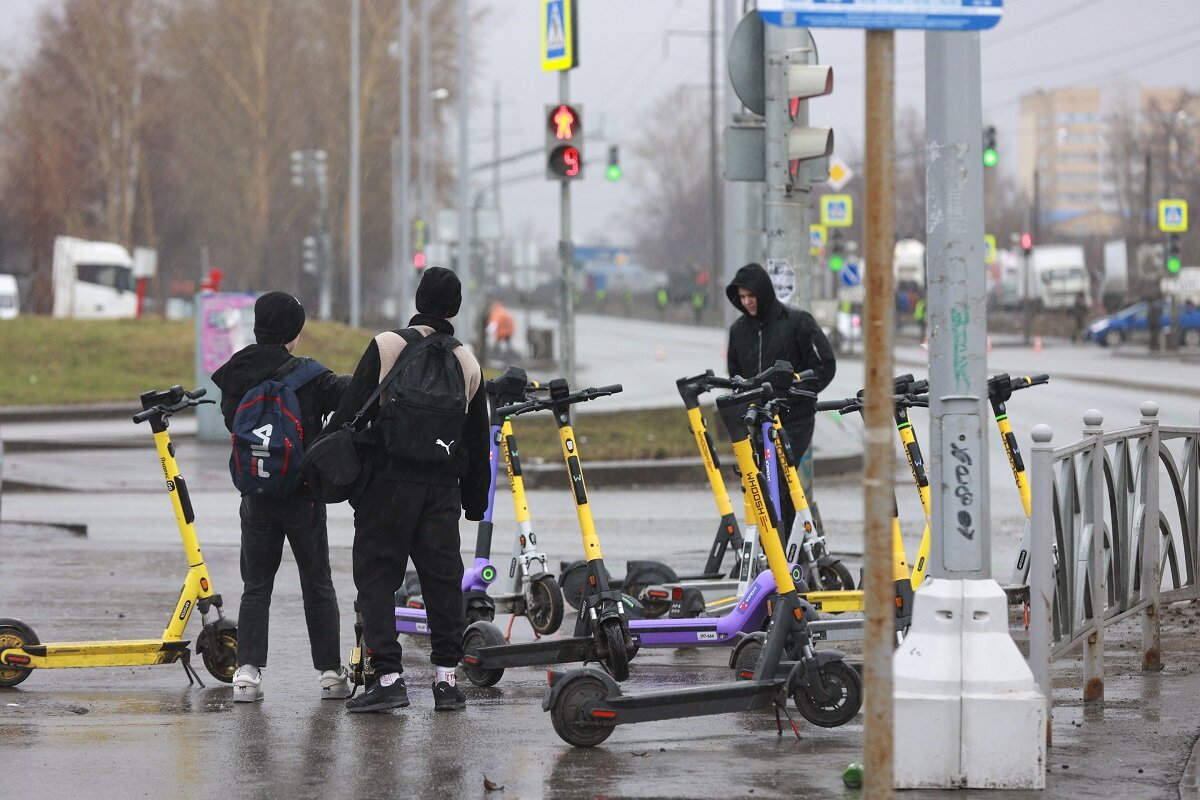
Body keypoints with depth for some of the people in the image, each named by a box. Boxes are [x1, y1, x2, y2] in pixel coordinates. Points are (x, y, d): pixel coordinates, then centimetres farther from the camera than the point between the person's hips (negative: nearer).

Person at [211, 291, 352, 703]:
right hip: (302, 496, -3)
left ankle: (248, 671, -2)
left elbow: (230, 419, 10)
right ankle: (331, 673, 10)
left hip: (255, 497, 3)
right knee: (318, 586, 8)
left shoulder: (235, 377, 0)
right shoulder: (305, 375, -13)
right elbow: (348, 391, -23)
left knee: (256, 586, 9)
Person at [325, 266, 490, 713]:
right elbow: (478, 442, 14)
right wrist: (476, 503, 22)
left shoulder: (385, 348, -4)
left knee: (376, 578, 1)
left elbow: (350, 412, -7)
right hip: (443, 487, 3)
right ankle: (447, 679, 10)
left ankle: (388, 676, -6)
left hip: (388, 480, -3)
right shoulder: (468, 365, 9)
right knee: (443, 580, 9)